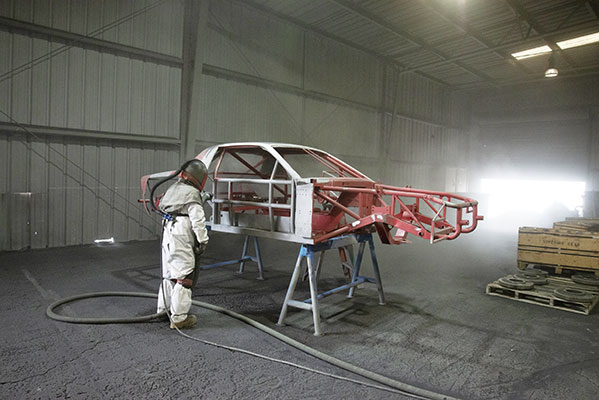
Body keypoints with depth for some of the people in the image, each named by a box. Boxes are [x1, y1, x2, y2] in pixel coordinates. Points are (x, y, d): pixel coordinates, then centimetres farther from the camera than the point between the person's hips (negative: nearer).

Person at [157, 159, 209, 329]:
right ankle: (179, 318, -2)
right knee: (184, 277, -5)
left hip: (168, 236, 10)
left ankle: (163, 310, 31)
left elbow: (161, 205, 28)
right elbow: (197, 220, -16)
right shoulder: (192, 193, -11)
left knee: (168, 274, 19)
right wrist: (203, 240, -11)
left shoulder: (173, 188, 17)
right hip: (182, 239, -9)